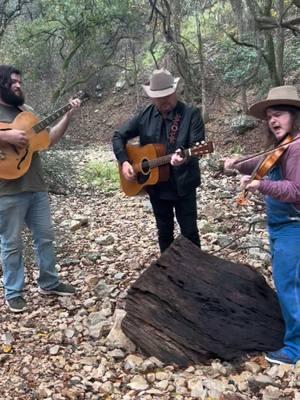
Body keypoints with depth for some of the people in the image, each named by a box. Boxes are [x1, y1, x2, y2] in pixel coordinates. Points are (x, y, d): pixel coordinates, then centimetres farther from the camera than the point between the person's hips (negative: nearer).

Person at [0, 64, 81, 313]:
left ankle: (49, 283, 29)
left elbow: (50, 139, 14)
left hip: (36, 187, 7)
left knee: (45, 236, 14)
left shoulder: (25, 111, 15)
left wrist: (68, 115, 7)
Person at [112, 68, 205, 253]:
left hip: (183, 183, -3)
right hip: (156, 184, 4)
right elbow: (119, 136, 6)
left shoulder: (191, 113, -10)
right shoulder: (145, 115, 1)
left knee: (189, 231, 6)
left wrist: (183, 157, -39)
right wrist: (124, 162, -8)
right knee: (164, 231, 17)